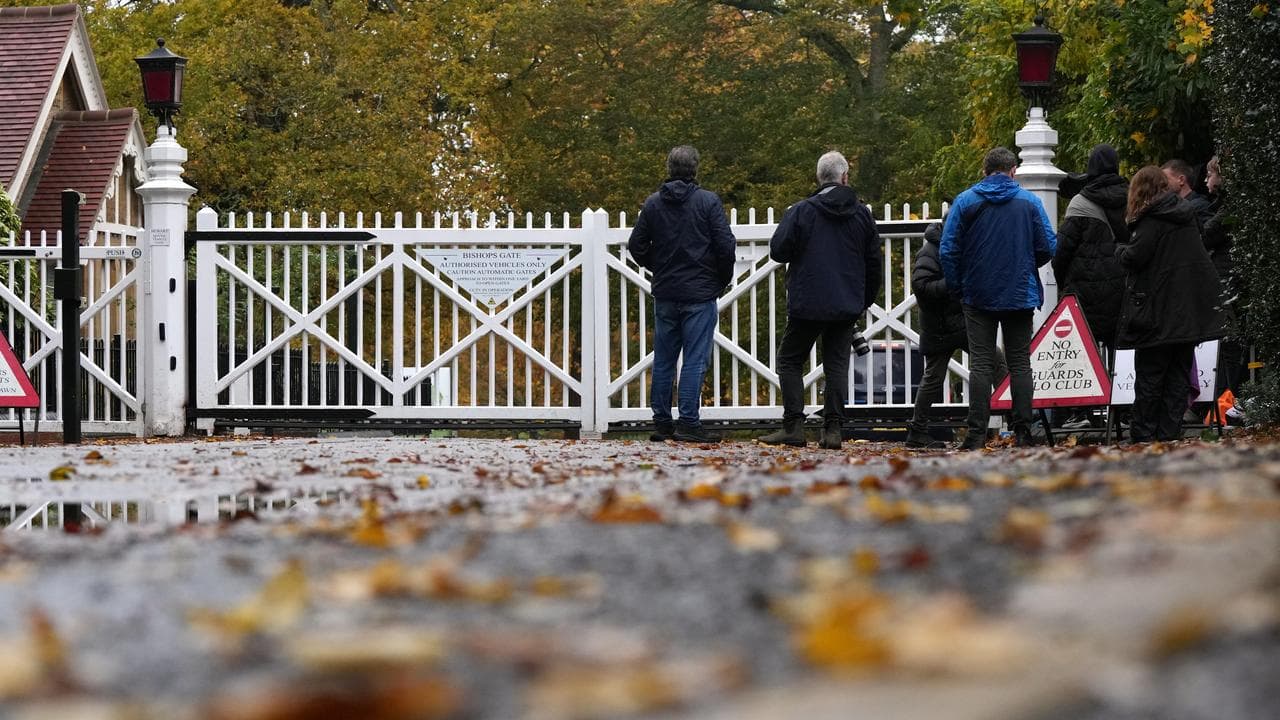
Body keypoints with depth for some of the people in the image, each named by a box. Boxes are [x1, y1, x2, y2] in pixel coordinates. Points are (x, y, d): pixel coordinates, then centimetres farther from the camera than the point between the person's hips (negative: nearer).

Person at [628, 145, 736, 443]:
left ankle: (661, 423, 13)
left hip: (664, 294, 4)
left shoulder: (653, 203, 5)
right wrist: (723, 279, 7)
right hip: (700, 294, -4)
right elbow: (726, 245, -9)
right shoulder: (708, 201, -7)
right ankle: (689, 423, -8)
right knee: (695, 359, -3)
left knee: (663, 361, 10)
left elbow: (636, 246, 6)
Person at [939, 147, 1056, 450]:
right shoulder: (1030, 202, 0)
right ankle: (1023, 432, 3)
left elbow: (948, 250, -3)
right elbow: (1048, 248, -1)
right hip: (1021, 295, 0)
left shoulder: (965, 201, -1)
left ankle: (976, 433, -6)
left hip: (979, 296, 0)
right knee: (1020, 364, 6)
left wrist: (958, 287, 7)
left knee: (981, 364, 1)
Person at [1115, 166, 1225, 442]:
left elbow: (1134, 257, -18)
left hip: (1159, 311, -6)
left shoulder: (1152, 220, -11)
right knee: (1178, 376, 8)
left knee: (1148, 377, 1)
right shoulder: (1186, 215, 12)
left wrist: (1120, 250, 4)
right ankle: (1169, 433, 6)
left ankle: (1143, 435, 2)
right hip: (1190, 312, 7)